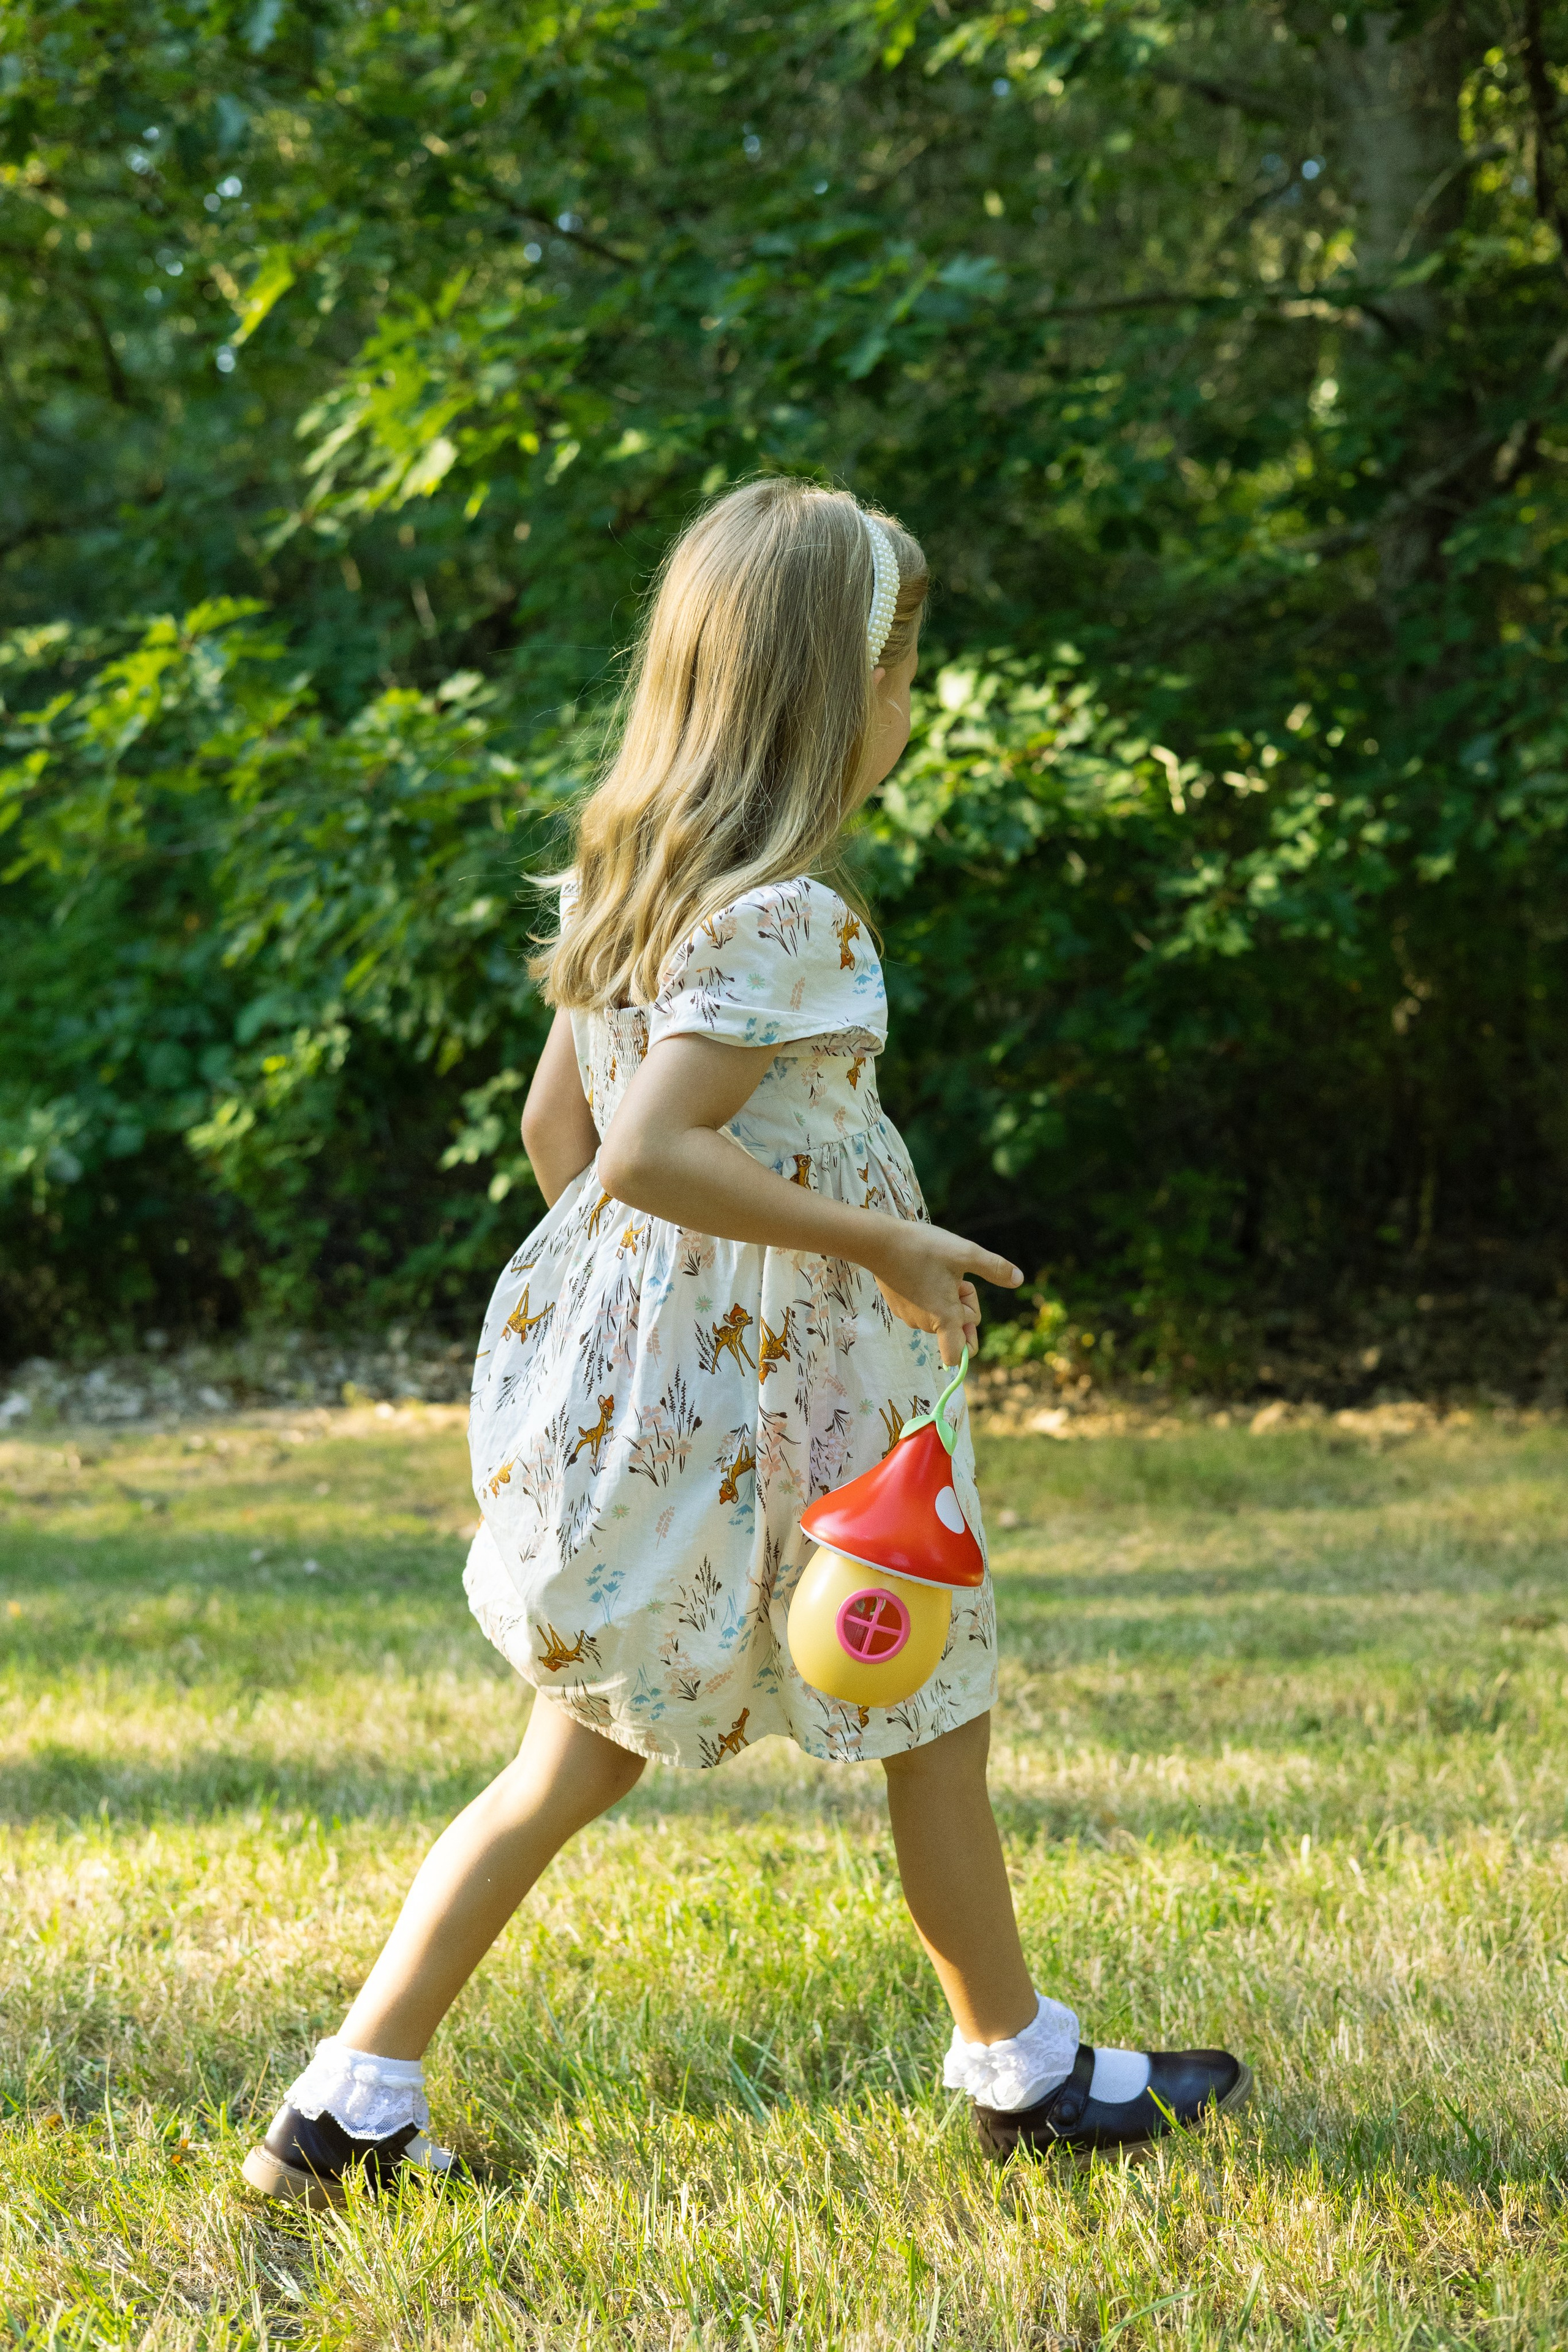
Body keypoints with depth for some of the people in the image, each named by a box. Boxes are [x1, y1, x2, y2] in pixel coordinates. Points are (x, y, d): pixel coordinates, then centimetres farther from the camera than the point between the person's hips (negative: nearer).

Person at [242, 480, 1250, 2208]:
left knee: (573, 1762, 12)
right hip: (776, 1401, -8)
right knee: (936, 1728, 13)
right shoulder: (788, 921, -21)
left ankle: (352, 2102, 10)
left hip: (628, 1384, 8)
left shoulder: (627, 885, 7)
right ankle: (1024, 2070, 30)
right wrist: (881, 1243, -21)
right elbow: (646, 1151, -29)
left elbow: (556, 1125, 13)